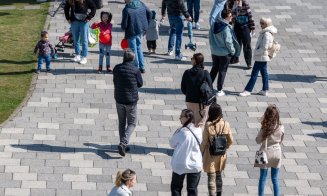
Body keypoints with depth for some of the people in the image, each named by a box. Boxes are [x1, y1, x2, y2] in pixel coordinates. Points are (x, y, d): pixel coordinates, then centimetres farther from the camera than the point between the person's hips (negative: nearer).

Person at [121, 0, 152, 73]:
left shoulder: (126, 9, -24)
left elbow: (124, 24, -20)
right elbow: (149, 13, 5)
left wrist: (123, 28, 5)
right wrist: (146, 25, 13)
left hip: (132, 32, -6)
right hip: (141, 30, 7)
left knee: (133, 50, 8)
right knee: (139, 48, 22)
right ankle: (142, 67, 26)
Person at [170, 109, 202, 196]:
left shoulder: (181, 132, -21)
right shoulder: (199, 131, -9)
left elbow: (172, 144, -6)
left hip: (180, 165, -3)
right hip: (195, 165, 3)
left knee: (176, 187, 16)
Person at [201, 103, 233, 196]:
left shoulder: (208, 125, -20)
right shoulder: (226, 124, -10)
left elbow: (204, 141, -14)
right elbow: (230, 140, -2)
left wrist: (201, 153, -1)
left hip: (210, 154, -4)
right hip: (221, 154, 4)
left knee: (211, 177, 5)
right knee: (218, 175, 22)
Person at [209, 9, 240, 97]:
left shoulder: (214, 25, -2)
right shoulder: (226, 28, -23)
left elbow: (210, 37, 6)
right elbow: (228, 42, -22)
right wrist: (233, 51, -8)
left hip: (214, 52, 6)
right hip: (224, 53, -6)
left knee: (214, 69, 20)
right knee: (222, 71, 7)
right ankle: (219, 90, 12)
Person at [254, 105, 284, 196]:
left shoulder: (264, 128, -21)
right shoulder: (281, 127, -11)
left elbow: (258, 140, -9)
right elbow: (280, 141, 4)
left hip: (266, 152, -3)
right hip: (276, 152, 3)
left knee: (262, 178, 11)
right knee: (275, 179, 14)